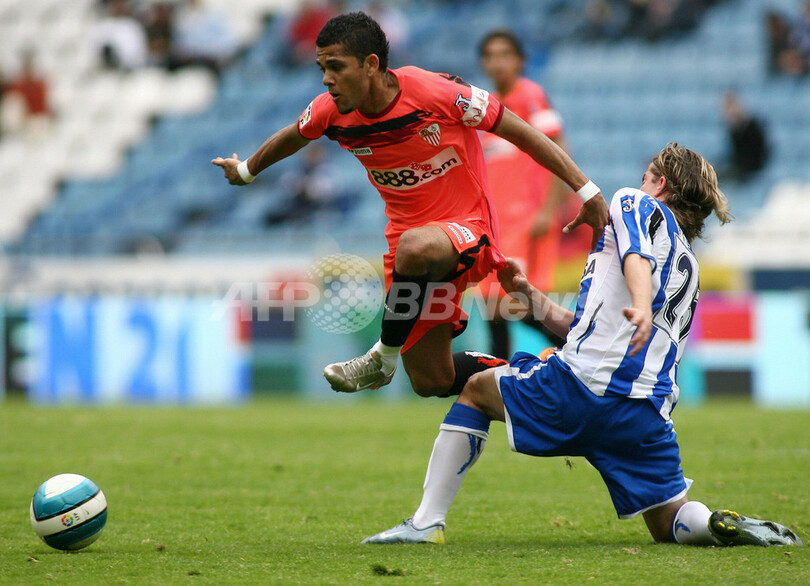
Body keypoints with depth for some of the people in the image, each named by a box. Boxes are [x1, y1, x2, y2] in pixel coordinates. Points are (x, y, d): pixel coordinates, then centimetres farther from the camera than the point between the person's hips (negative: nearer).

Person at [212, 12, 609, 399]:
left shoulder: (436, 92, -23)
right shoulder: (331, 111, -8)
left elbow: (521, 133, -15)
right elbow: (293, 137, 17)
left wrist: (587, 191, -16)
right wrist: (247, 171, 34)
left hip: (468, 228, -6)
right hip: (408, 233, 6)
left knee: (414, 246, -42)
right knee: (432, 383, 5)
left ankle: (384, 357, -20)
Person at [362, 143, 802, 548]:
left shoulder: (636, 204, 11)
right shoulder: (688, 269, 32)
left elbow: (638, 257, -15)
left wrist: (642, 307, -34)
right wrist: (529, 295, 36)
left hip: (584, 382, -6)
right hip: (651, 410, 6)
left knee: (477, 389, 18)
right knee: (670, 526, 15)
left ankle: (427, 521, 9)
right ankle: (728, 526, -20)